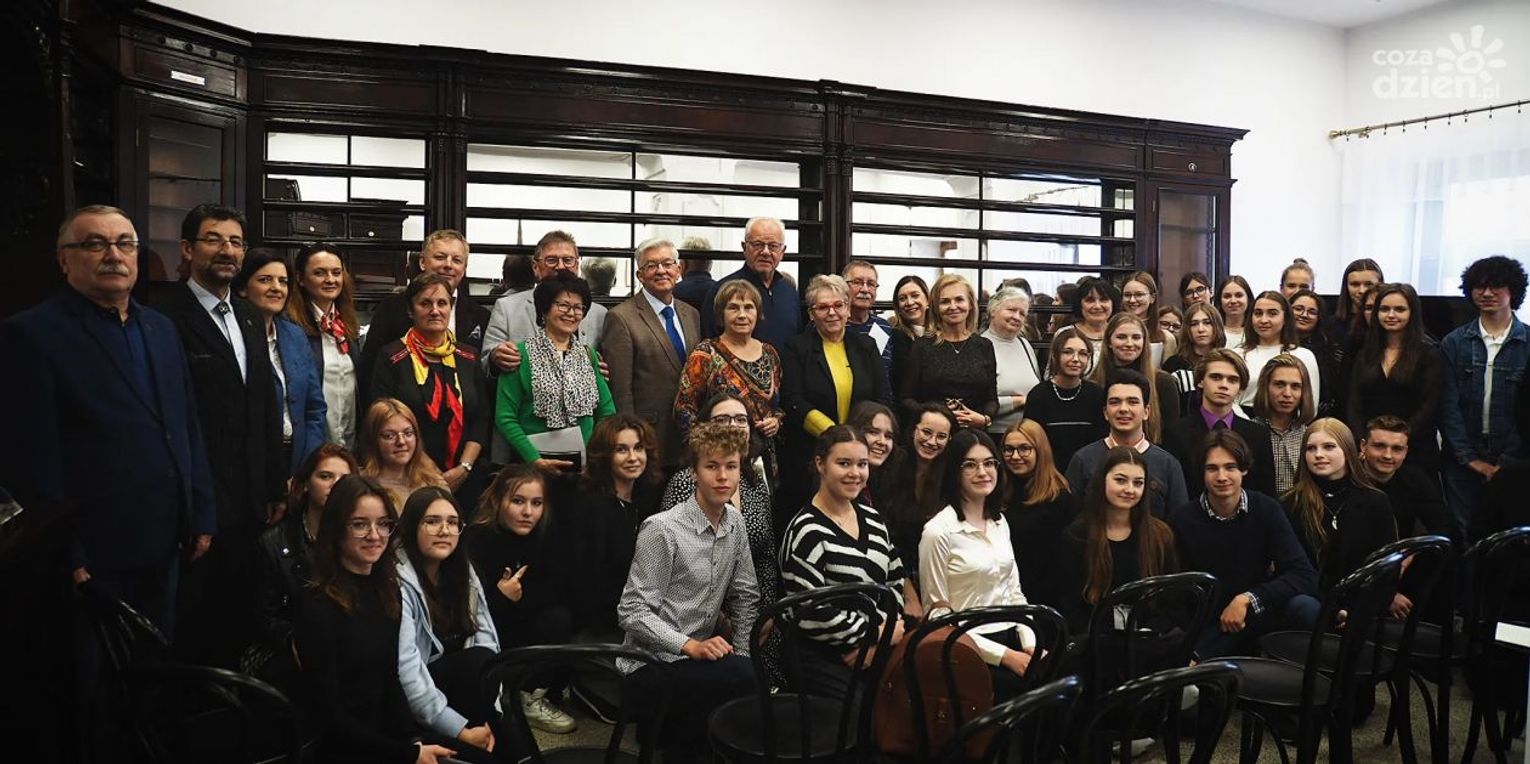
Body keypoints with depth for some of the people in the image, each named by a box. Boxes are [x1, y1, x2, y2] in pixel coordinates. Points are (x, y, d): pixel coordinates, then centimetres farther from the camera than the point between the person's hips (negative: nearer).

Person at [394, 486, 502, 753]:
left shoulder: (462, 571, 5)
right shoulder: (397, 582, -17)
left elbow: (486, 638, -5)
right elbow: (406, 670, -25)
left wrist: (492, 716, -19)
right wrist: (461, 730, -26)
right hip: (409, 705, -6)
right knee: (480, 659, -28)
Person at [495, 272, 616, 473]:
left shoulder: (589, 357, 10)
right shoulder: (522, 355, -2)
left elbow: (607, 413, 10)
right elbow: (505, 417, -6)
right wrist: (534, 459, -15)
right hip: (534, 465, -3)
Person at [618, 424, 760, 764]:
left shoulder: (735, 522, 5)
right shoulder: (662, 529, -17)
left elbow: (745, 597, 11)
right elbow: (633, 613, -17)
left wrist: (740, 655, 0)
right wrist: (690, 645, -25)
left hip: (699, 657, 7)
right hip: (651, 663, -7)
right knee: (739, 678, -29)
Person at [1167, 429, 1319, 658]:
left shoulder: (1266, 509, -4)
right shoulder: (1181, 519, -7)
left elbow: (1305, 577, -14)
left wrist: (1247, 599, -23)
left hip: (1258, 617, 4)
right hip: (1205, 632, -3)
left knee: (1306, 607, -27)